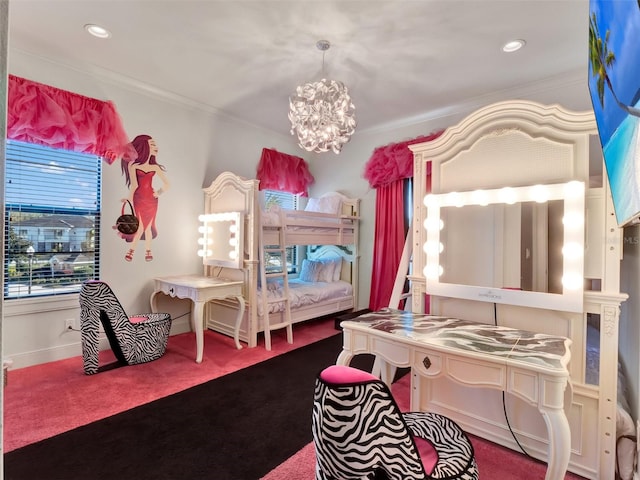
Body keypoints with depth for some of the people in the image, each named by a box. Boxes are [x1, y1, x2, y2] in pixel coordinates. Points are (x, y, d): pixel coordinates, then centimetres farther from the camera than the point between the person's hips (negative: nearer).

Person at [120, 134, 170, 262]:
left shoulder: (155, 167, 7)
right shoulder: (133, 164, 0)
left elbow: (166, 184, 11)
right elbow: (133, 184, -6)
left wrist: (159, 193, 1)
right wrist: (130, 200, -10)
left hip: (151, 200, 3)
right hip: (139, 200, -2)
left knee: (148, 227, 6)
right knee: (140, 227, -5)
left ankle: (148, 251, 16)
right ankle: (131, 250, 13)